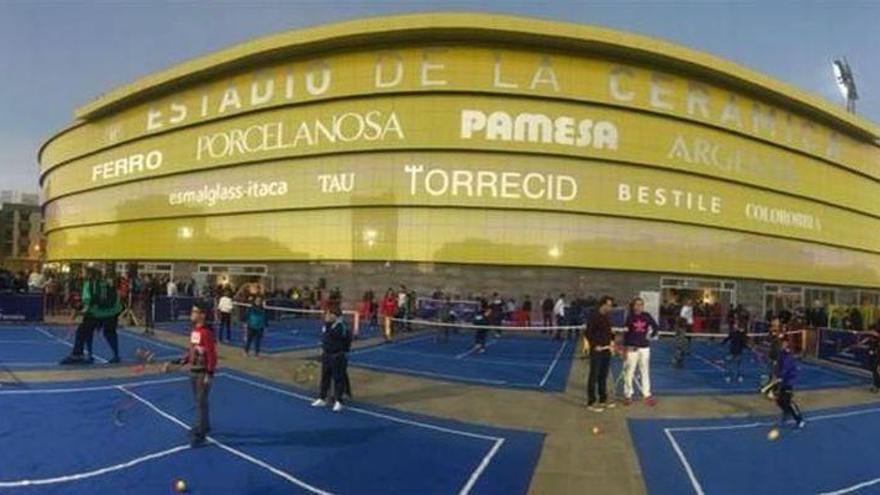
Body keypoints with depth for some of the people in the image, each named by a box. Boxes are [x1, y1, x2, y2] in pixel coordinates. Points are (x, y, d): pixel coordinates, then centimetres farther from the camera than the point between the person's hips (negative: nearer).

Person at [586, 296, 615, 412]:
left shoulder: (607, 317, 10)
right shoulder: (594, 316, -14)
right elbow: (588, 333, -15)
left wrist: (611, 340, 6)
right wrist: (594, 345, -18)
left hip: (606, 350, 8)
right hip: (596, 351, -8)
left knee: (603, 376, 16)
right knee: (594, 376, -3)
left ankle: (603, 400, 26)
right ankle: (591, 403, 3)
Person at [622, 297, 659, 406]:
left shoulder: (647, 316, 2)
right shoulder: (630, 317, -5)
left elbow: (656, 327, 15)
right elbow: (626, 333, -4)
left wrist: (652, 335, 1)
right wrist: (625, 347, -7)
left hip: (645, 347, 3)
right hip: (632, 348, -3)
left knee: (645, 371, 8)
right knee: (629, 372, 0)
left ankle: (647, 395, 16)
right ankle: (628, 395, 10)